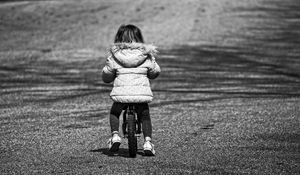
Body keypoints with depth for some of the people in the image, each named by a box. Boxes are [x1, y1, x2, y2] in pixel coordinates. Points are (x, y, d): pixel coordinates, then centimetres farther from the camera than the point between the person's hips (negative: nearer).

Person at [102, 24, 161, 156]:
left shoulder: (114, 55, 3)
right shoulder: (146, 55, 7)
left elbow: (106, 75, 4)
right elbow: (155, 72, 14)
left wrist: (107, 78, 27)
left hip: (121, 92, -1)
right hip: (141, 93, 1)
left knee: (114, 113, 25)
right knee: (145, 117, 17)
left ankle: (115, 135, 5)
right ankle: (148, 141, 0)